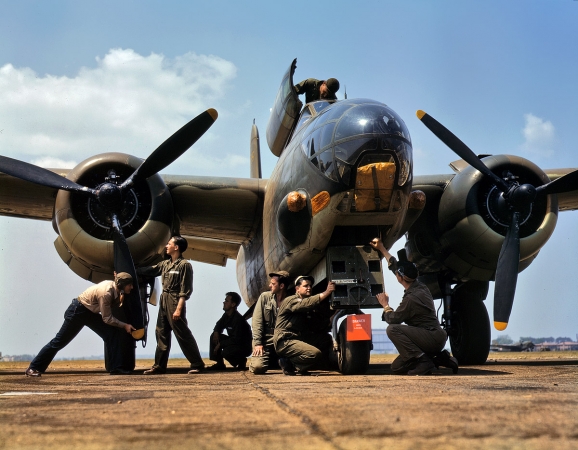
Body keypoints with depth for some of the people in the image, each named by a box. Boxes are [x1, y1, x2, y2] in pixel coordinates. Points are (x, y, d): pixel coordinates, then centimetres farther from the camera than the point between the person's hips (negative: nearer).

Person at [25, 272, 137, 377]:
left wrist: (120, 297, -13)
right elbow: (107, 318, -23)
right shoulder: (105, 293, -31)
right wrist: (124, 326, -19)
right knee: (60, 341, 0)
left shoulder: (114, 287, -8)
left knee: (111, 333, -6)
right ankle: (33, 368, 12)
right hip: (77, 311, -8)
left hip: (90, 312, 8)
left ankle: (116, 367, -4)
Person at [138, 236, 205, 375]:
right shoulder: (165, 264, 13)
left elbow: (185, 290, -14)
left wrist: (179, 309, -20)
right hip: (163, 301, 8)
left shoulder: (184, 265, -10)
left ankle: (197, 364, 1)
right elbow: (150, 271, 23)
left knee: (183, 334, -6)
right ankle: (159, 366, 15)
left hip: (175, 302, -8)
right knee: (161, 333, 10)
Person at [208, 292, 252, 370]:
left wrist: (220, 344, -21)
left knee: (226, 352, -34)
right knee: (213, 337, -1)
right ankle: (219, 364, 2)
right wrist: (216, 332, -7)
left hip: (244, 347, -9)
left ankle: (241, 361, -2)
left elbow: (237, 339, -28)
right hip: (233, 342, 9)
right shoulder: (226, 315, 2)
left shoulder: (238, 319, -26)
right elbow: (219, 325, 18)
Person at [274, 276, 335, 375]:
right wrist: (326, 292, -31)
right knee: (316, 354, -27)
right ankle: (287, 362, -7)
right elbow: (306, 304, -29)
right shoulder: (291, 300, -7)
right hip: (285, 341, -9)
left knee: (327, 339, -5)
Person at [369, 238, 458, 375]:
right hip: (436, 339, 10)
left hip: (433, 338, -10)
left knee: (392, 329, -22)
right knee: (397, 367, 10)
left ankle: (423, 361, -20)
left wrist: (385, 305, 8)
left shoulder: (411, 298, -21)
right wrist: (382, 249, 29)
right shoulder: (419, 287, 8)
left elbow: (393, 319, -10)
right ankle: (439, 358, 9)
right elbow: (394, 265, 22)